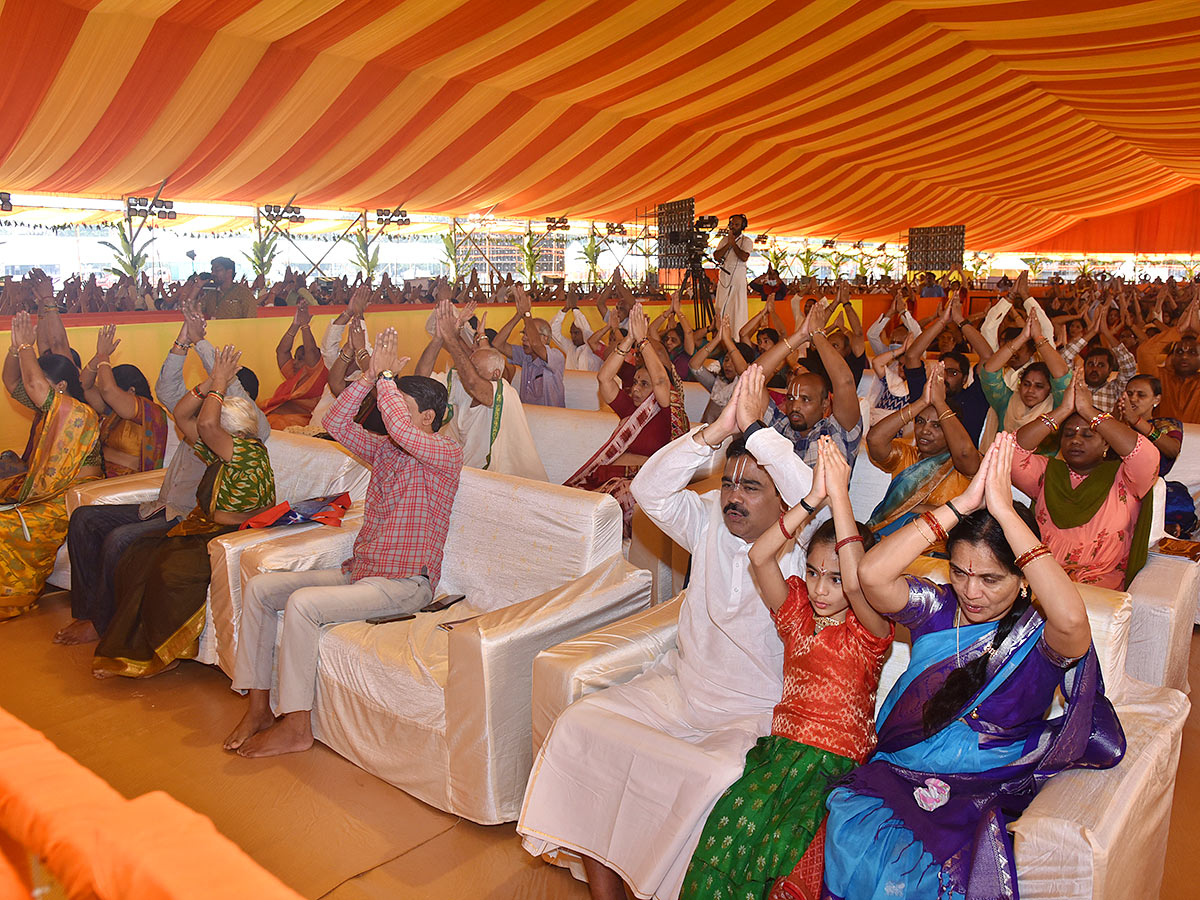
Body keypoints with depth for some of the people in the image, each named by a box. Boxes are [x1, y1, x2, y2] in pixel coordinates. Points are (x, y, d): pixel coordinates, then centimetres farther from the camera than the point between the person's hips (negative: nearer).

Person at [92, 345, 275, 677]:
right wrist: (209, 384, 0)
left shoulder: (251, 453, -16)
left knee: (170, 569, -29)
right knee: (137, 557, -11)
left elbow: (206, 423, -28)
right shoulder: (218, 451, 11)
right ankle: (126, 646, -4)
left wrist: (219, 384, -13)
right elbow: (182, 416, 14)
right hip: (200, 531, 9)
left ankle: (154, 653, -7)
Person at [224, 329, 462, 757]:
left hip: (402, 584, -8)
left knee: (303, 603, -28)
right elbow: (336, 423, 5)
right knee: (260, 586, 0)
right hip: (358, 571, 9)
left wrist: (386, 376, -12)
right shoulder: (383, 449, 14)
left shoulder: (446, 453, -10)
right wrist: (371, 375, -3)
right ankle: (258, 706, 4)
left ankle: (296, 726, -14)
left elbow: (399, 427, -27)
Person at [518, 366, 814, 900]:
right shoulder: (711, 522, 3)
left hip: (754, 715, -5)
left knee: (715, 777, -34)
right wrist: (718, 430, -22)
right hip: (678, 688, 5)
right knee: (580, 724, -9)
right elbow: (649, 490, -12)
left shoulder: (801, 549, -10)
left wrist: (754, 427, -30)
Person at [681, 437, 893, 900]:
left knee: (778, 842, -26)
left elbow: (856, 582, -25)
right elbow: (759, 557, -6)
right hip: (783, 745, 4)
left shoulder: (870, 629, -1)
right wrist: (813, 497, -16)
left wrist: (840, 495, -25)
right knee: (729, 825, -22)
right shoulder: (796, 613, 10)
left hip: (838, 758, -3)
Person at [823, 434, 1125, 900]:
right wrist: (963, 504, -23)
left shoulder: (1040, 636, -7)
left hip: (985, 791, -2)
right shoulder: (936, 608, 0)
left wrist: (1004, 511, -31)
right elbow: (872, 573, -21)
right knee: (850, 833, -28)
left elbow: (1071, 618, -34)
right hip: (898, 771, 3)